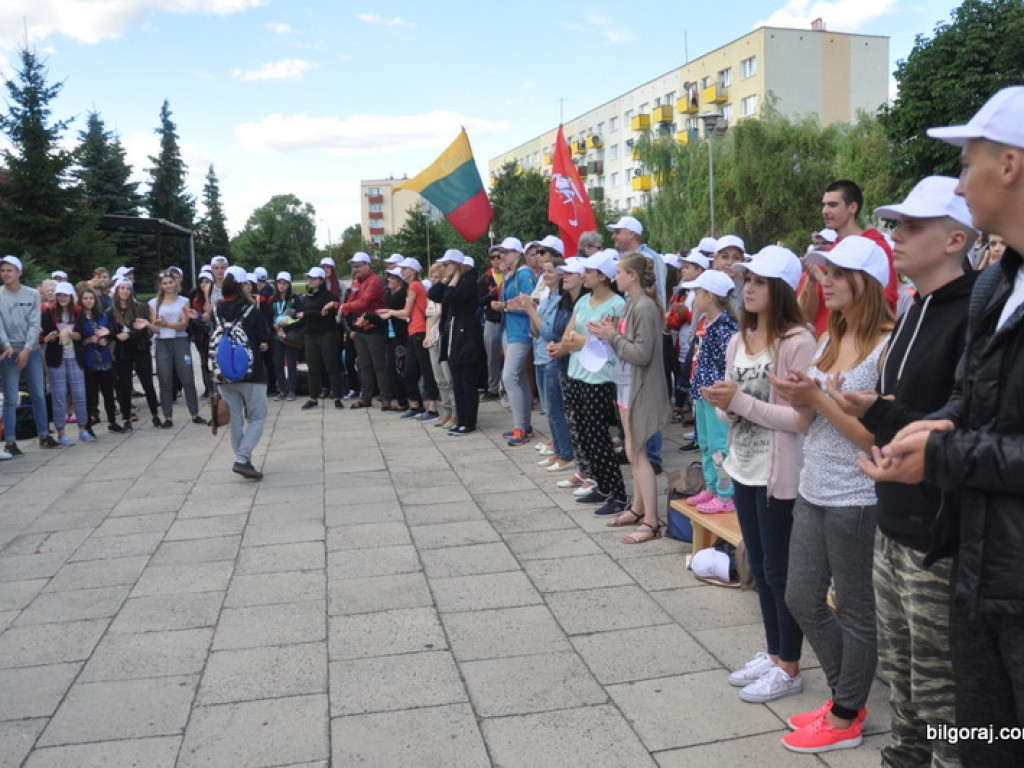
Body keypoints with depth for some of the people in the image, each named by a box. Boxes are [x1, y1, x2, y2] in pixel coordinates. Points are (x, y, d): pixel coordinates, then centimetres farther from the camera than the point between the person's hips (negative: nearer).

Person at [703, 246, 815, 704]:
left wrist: (741, 402, -21)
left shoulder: (798, 342, -15)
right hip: (744, 469, 8)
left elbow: (803, 417, -20)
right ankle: (772, 654, 33)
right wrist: (723, 403, -9)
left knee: (780, 573, 5)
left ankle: (789, 669, 21)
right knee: (759, 568, 18)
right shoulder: (739, 341, 8)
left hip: (779, 474, -8)